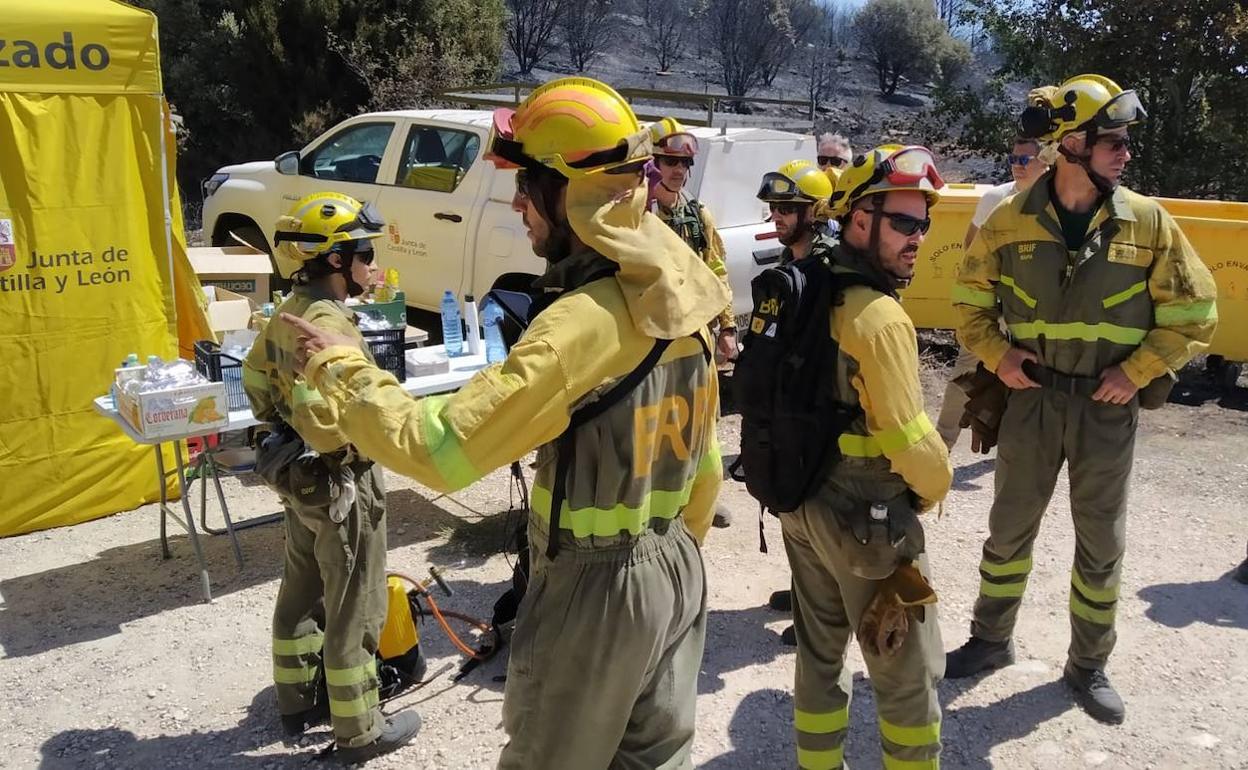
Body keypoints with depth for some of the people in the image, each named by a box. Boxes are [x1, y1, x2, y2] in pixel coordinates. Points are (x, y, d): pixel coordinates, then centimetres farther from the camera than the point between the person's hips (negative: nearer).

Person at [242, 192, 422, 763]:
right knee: (354, 613, 5)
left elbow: (255, 379, 17)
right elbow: (319, 411, -37)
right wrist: (346, 448, -20)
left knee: (302, 594, 22)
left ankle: (298, 701, 40)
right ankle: (360, 733, 20)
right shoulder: (330, 324, -25)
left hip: (298, 479, 10)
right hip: (341, 484, -9)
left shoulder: (288, 314, 4)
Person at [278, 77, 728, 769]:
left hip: (596, 586, -7)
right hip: (677, 568, 8)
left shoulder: (582, 321, -26)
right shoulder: (679, 296, 0)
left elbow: (439, 449, -27)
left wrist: (337, 368, -13)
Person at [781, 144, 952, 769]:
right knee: (907, 673, 10)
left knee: (818, 653, 21)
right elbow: (907, 436, -22)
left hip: (803, 503, 9)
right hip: (869, 519, -8)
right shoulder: (879, 315, -22)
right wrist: (936, 486, -3)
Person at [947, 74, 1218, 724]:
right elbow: (971, 301, 7)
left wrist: (1136, 373, -10)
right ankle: (992, 640, 33)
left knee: (1101, 542, 11)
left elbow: (1193, 312, 0)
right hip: (1032, 398, 0)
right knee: (1009, 529, 12)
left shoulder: (1148, 222, -5)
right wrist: (997, 356, -9)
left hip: (1107, 406, 0)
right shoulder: (1010, 221, -5)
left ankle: (1088, 665, 31)